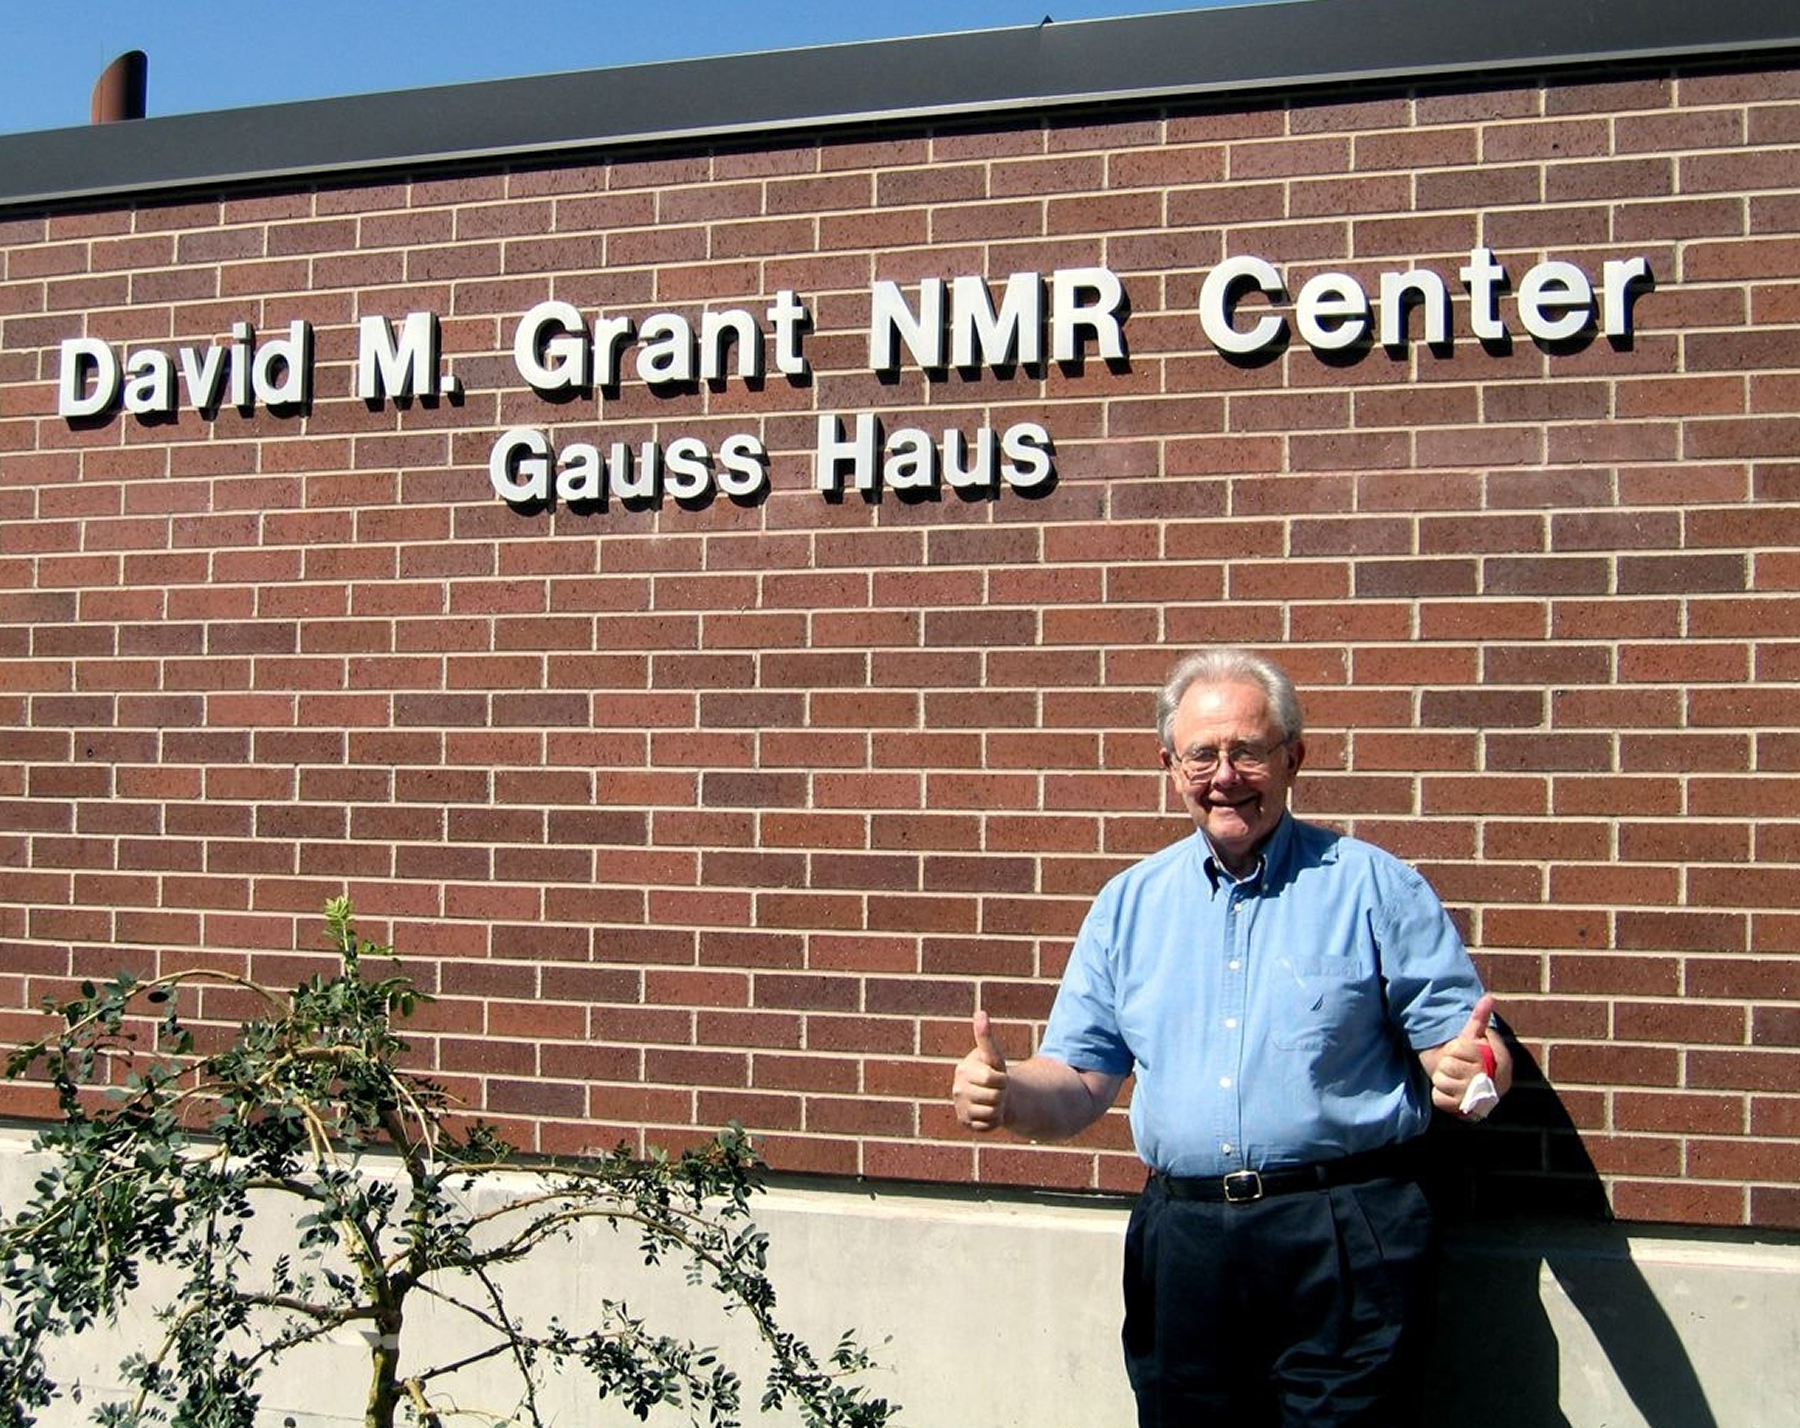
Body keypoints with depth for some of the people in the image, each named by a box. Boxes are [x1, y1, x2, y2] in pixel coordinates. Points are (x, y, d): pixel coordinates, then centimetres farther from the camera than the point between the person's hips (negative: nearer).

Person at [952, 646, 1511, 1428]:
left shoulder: (1374, 887, 1)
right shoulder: (1128, 904, 10)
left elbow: (1458, 1044, 0)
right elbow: (1078, 1081, 9)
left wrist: (1468, 1070, -23)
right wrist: (1006, 1091, -11)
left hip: (1343, 1245, -3)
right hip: (1179, 1240, 3)